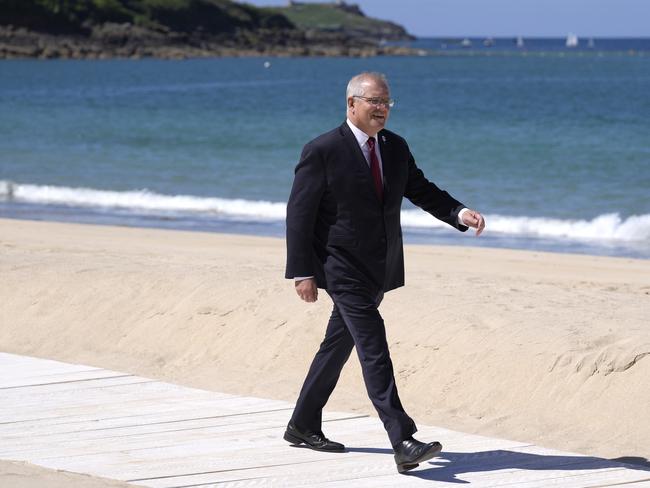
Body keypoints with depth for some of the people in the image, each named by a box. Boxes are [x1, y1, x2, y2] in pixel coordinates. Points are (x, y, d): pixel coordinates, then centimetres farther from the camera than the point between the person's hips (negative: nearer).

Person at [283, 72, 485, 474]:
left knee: (339, 346, 18)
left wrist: (459, 213, -6)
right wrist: (302, 272, -15)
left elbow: (421, 190, 14)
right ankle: (404, 443, -24)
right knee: (374, 349, -16)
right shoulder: (323, 151, -12)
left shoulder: (396, 148, 8)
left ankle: (303, 426, 33)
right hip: (342, 270, -7)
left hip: (377, 271, 7)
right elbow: (299, 214, -11)